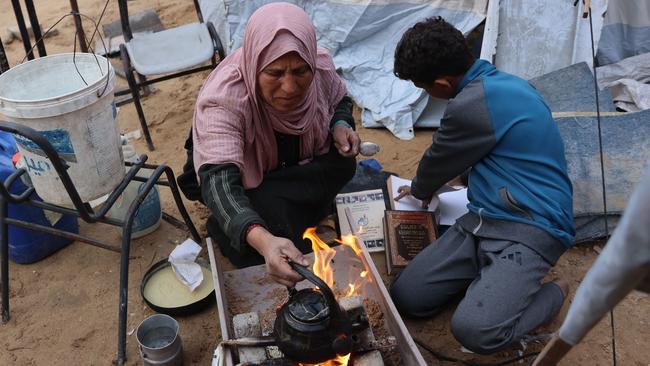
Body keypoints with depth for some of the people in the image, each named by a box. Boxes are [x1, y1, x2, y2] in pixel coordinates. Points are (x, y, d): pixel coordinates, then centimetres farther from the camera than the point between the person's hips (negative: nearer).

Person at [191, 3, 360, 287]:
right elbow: (219, 181, -48)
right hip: (245, 182, -4)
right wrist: (263, 241, -66)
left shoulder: (321, 65, -24)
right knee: (272, 207, -32)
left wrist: (340, 126, -24)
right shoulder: (224, 98, -39)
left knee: (343, 163, -23)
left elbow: (339, 102, 1)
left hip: (300, 166, 5)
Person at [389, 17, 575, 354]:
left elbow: (438, 163, -2)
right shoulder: (502, 83, 11)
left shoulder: (471, 105, -20)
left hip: (530, 228, -8)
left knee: (474, 330, -27)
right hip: (485, 220, 8)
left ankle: (553, 293, 0)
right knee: (404, 297, -4)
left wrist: (418, 190, 21)